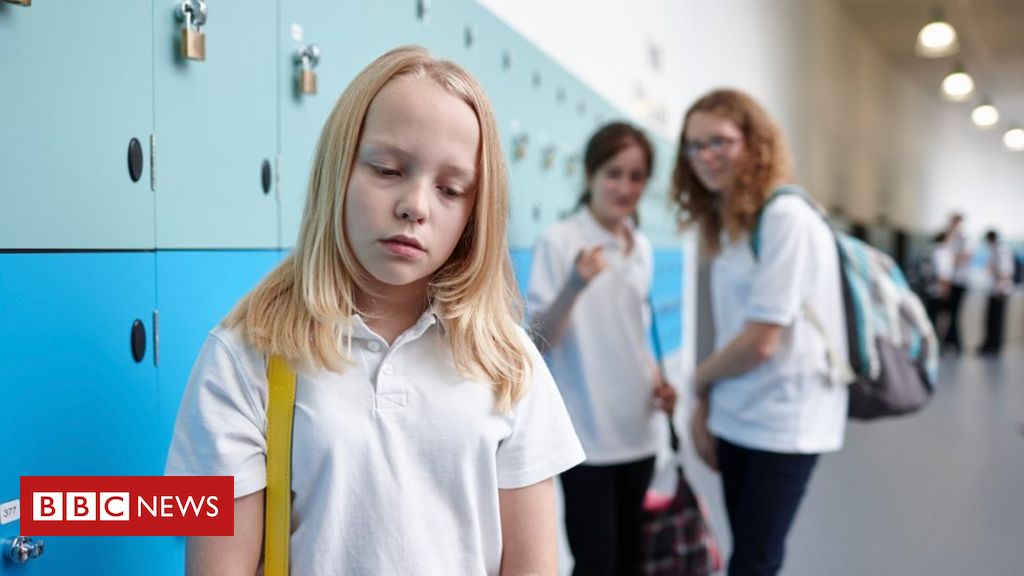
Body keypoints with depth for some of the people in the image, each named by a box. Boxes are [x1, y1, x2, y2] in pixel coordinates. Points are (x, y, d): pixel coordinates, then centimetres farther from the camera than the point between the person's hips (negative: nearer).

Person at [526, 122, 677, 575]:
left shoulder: (642, 248, 8)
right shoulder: (559, 241, -11)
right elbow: (538, 340, -15)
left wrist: (657, 381, 3)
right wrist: (574, 286, -30)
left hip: (637, 431, 6)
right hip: (586, 435, -6)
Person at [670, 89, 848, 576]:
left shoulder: (787, 218, -17)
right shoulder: (727, 223, 9)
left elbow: (761, 342, -19)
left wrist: (700, 376, -2)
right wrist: (704, 405, 5)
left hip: (784, 423, -8)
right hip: (737, 418, 8)